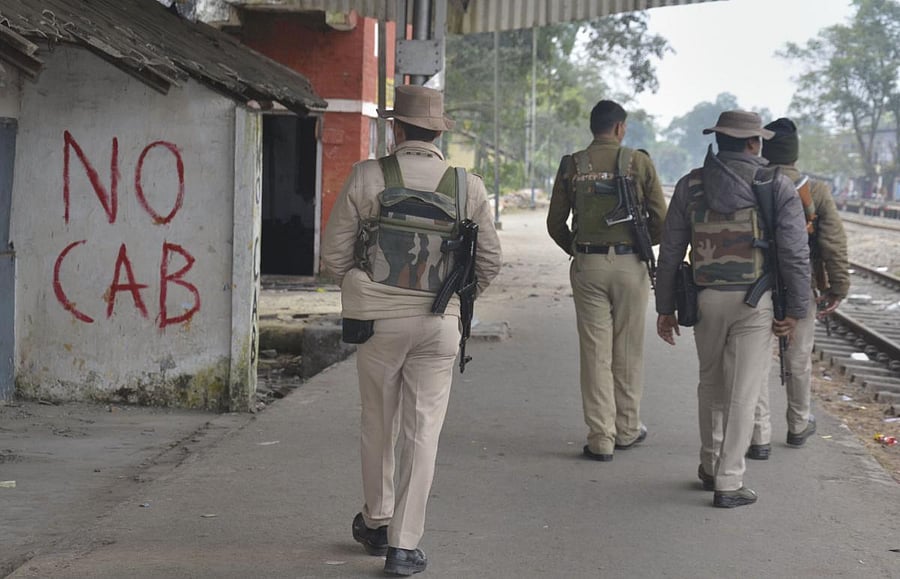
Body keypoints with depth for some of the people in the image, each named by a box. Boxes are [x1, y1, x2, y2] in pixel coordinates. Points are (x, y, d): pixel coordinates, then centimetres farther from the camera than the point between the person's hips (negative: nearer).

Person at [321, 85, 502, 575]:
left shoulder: (367, 177, -5)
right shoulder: (469, 187, 0)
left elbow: (334, 253, -2)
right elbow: (488, 262, 6)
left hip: (378, 318, 0)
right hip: (439, 323, 1)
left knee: (378, 424, 16)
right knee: (422, 431, 4)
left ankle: (376, 521, 33)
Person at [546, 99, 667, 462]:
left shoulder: (571, 165, 2)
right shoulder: (639, 162, -2)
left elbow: (555, 224, 5)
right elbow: (660, 220, -2)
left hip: (587, 266, 1)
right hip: (629, 264, -1)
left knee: (594, 352, 4)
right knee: (627, 351, 10)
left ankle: (600, 439, 3)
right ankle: (626, 430, 20)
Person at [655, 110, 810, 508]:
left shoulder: (689, 186, 2)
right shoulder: (777, 188, -5)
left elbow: (670, 252, 4)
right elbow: (795, 253, -8)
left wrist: (665, 307, 10)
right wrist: (796, 310, -2)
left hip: (705, 300, 3)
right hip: (754, 302, -3)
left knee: (711, 384, 21)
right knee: (742, 392, 1)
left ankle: (711, 466, 32)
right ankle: (728, 484, 1)